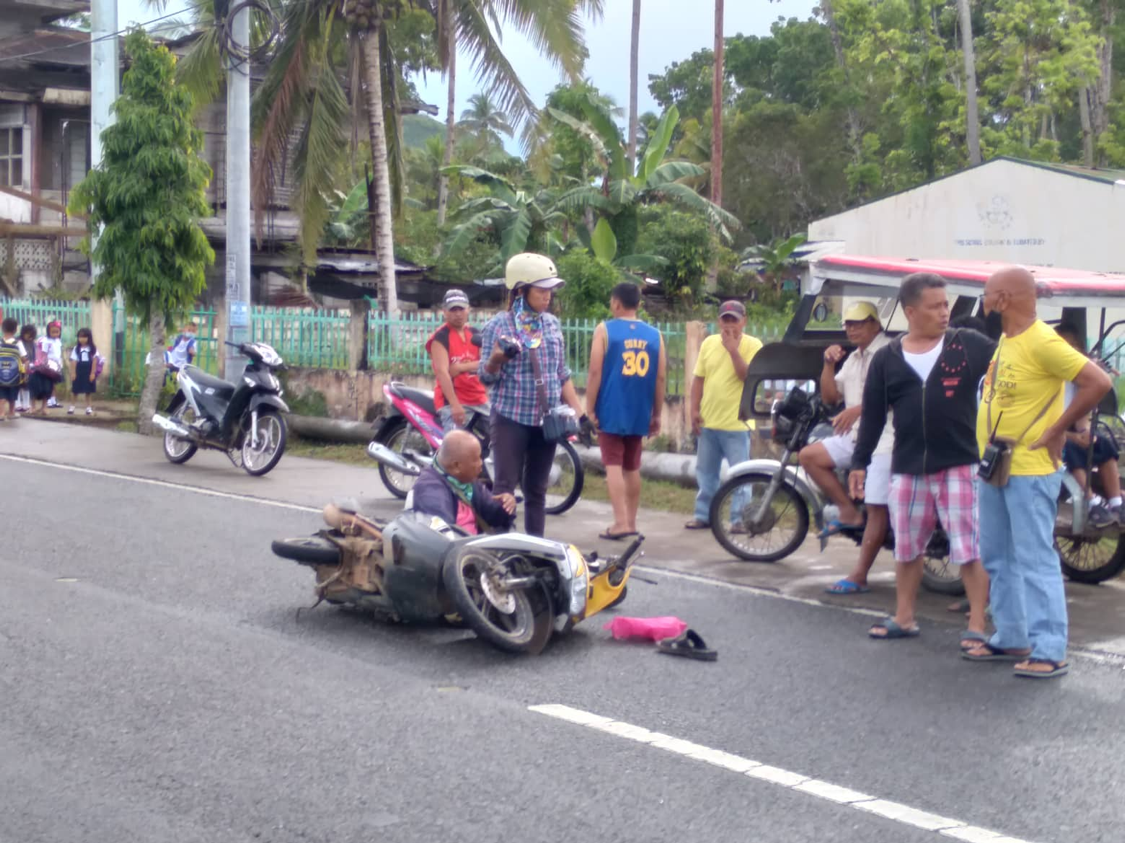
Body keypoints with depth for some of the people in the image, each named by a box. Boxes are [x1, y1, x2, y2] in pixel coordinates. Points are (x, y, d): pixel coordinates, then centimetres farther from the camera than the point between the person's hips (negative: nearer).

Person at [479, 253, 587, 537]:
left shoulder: (552, 324, 9)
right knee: (505, 487, -5)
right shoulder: (499, 324, -6)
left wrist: (579, 413, 10)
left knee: (537, 490, 10)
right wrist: (497, 357, -27)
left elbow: (562, 374, 15)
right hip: (511, 417, -5)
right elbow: (486, 376, -6)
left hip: (546, 420, 5)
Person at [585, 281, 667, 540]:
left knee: (613, 465, -4)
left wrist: (590, 409, -5)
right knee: (632, 467, 13)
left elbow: (595, 372, -9)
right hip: (639, 413, 4)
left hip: (611, 411, -4)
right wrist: (656, 414, 12)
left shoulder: (604, 330, -2)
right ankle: (631, 522, 17)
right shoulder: (654, 335, 7)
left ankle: (621, 523, -12)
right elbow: (660, 377, 5)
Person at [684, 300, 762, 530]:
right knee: (705, 472, 13)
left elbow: (748, 376, -18)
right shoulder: (709, 343, 8)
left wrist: (733, 349, -21)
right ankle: (703, 515, 23)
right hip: (708, 422, 5)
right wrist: (694, 410, 4)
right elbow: (698, 379, 11)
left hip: (737, 424, -5)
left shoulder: (752, 345, -5)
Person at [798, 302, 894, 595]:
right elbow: (829, 396, 20)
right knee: (809, 455, -1)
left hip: (883, 440, -9)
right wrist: (829, 365, 4)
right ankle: (849, 513, 4)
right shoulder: (853, 359, 21)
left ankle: (858, 578, -8)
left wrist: (857, 409, -26)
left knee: (876, 510, -8)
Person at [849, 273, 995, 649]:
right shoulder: (886, 359, 4)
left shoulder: (970, 345, -1)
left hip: (960, 465, -3)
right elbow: (873, 414, 7)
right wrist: (860, 462, 6)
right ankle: (904, 618, 27)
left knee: (970, 549, -1)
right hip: (908, 469, 3)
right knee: (907, 548, 14)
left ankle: (977, 626, 6)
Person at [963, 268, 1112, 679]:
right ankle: (1011, 638, 24)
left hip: (1030, 471, -10)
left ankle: (1050, 651, -5)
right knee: (998, 559, 15)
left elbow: (1098, 382, -22)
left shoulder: (1042, 342, -18)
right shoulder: (1005, 340, 10)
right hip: (994, 467, 10)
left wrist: (1056, 430, -17)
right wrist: (989, 447, 13)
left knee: (1035, 560, -8)